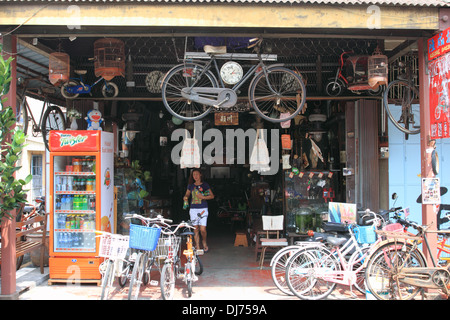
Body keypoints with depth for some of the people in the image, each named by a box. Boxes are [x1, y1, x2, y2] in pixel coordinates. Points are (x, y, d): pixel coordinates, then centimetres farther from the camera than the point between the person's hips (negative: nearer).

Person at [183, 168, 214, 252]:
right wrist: (185, 197, -2)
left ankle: (204, 242, 20)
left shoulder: (205, 185, 3)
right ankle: (197, 247, 10)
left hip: (203, 209, -3)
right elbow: (187, 194, 21)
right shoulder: (191, 185, 11)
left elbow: (212, 196, 2)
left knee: (203, 229, -8)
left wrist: (203, 197, -13)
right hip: (193, 209, 3)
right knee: (195, 229, 2)